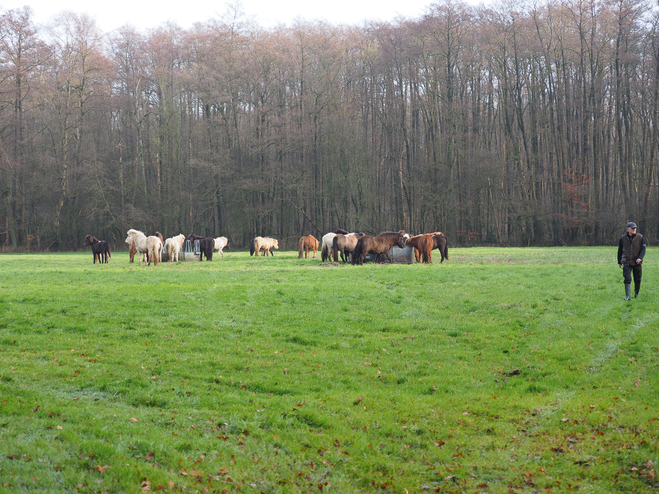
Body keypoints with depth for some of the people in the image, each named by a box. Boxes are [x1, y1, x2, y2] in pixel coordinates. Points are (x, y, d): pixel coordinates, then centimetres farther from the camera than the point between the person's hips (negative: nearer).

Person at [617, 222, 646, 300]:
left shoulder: (640, 237, -1)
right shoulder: (623, 238, 1)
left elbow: (643, 249, -2)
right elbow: (620, 250, 12)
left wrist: (640, 258, -19)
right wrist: (619, 262, 14)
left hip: (637, 262, 0)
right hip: (627, 262, 0)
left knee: (637, 280, 8)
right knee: (627, 279, -11)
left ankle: (636, 294, 26)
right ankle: (627, 296, -10)